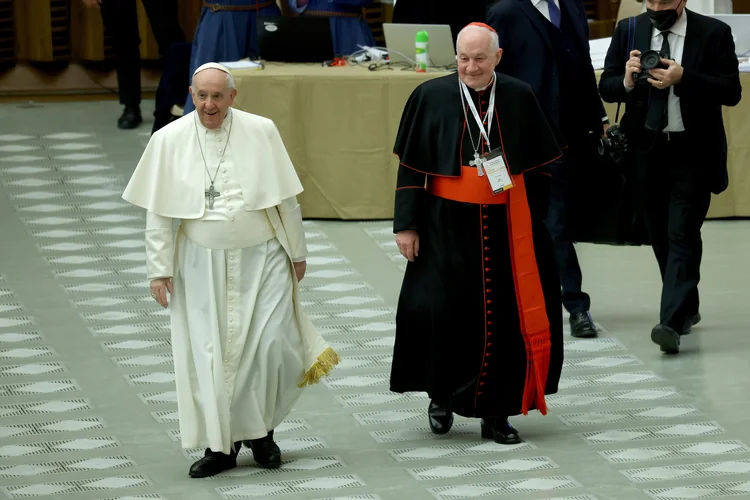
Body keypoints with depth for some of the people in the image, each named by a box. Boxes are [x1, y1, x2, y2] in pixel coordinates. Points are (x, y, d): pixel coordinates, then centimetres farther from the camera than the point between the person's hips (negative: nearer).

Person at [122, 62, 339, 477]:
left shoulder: (261, 132, -4)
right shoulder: (169, 140, -3)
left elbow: (286, 199, 4)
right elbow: (158, 212, 2)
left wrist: (297, 252, 8)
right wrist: (158, 269, 0)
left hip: (261, 260, -1)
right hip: (202, 266, 1)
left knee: (271, 346, -7)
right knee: (209, 354, 0)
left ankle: (260, 430, 16)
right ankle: (221, 443, 13)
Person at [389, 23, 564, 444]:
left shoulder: (519, 97, 1)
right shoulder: (432, 96, -3)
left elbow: (537, 168, 9)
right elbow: (411, 167, 1)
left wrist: (535, 225, 7)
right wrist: (407, 224, -3)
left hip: (507, 224, 1)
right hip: (448, 225, -1)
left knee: (506, 318, 2)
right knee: (439, 310, -8)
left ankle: (496, 412, 13)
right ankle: (442, 395, 16)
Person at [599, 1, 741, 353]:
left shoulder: (714, 33, -5)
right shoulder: (628, 30, 5)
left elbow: (731, 92, -11)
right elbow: (605, 87, 6)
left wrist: (683, 79, -24)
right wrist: (627, 82, -17)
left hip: (693, 152, -4)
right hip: (647, 150, 4)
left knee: (682, 235, -12)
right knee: (660, 236, 12)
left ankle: (672, 322, -19)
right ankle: (687, 309, 30)